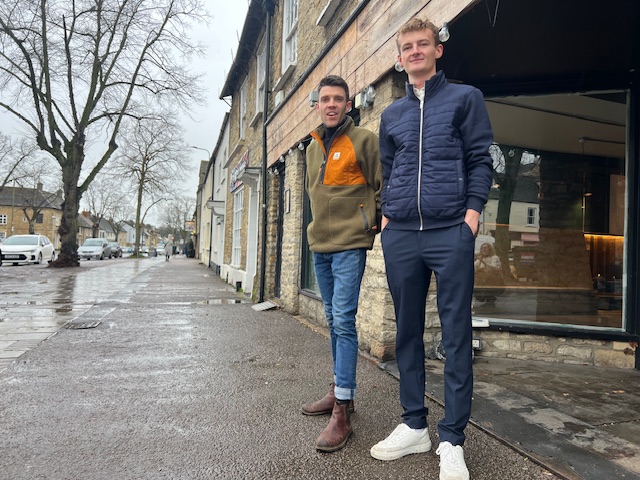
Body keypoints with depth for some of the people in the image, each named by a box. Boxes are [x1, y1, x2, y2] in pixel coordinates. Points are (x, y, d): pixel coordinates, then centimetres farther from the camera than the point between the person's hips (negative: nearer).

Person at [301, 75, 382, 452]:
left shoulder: (364, 140, -4)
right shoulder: (313, 147, 15)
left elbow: (383, 186, -4)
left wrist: (376, 223, -4)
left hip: (350, 244, -7)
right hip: (320, 244, 7)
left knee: (343, 320, -12)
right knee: (334, 320, 13)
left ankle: (341, 413, -7)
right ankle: (342, 392, 26)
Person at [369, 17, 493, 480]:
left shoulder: (465, 98, 10)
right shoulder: (391, 114, 20)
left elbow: (480, 160, 3)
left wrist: (473, 211, -9)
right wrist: (387, 214, 9)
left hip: (450, 233, -4)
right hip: (400, 235, 4)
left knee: (456, 335, -1)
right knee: (408, 332, 8)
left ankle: (452, 439, 10)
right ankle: (414, 425, 21)